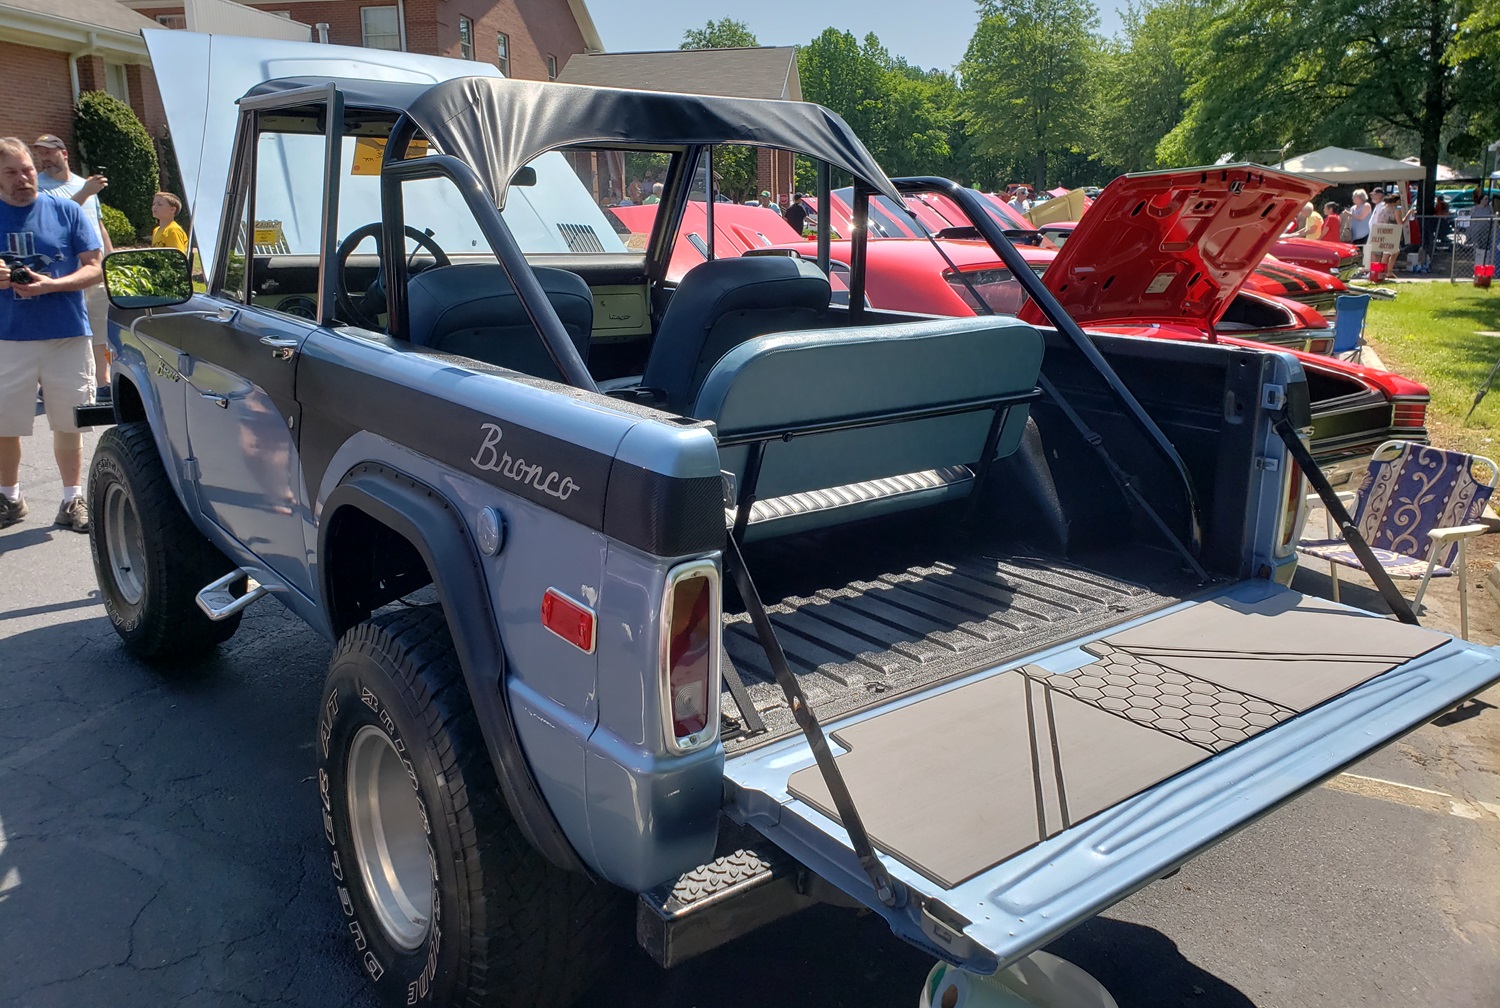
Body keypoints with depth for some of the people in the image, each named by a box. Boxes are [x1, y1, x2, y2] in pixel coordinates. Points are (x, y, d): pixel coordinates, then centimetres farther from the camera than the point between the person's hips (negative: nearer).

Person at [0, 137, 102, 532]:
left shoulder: (65, 211, 2)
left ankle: (72, 499, 19)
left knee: (68, 424, 7)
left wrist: (50, 285, -17)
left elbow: (93, 268, 0)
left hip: (67, 335, -1)